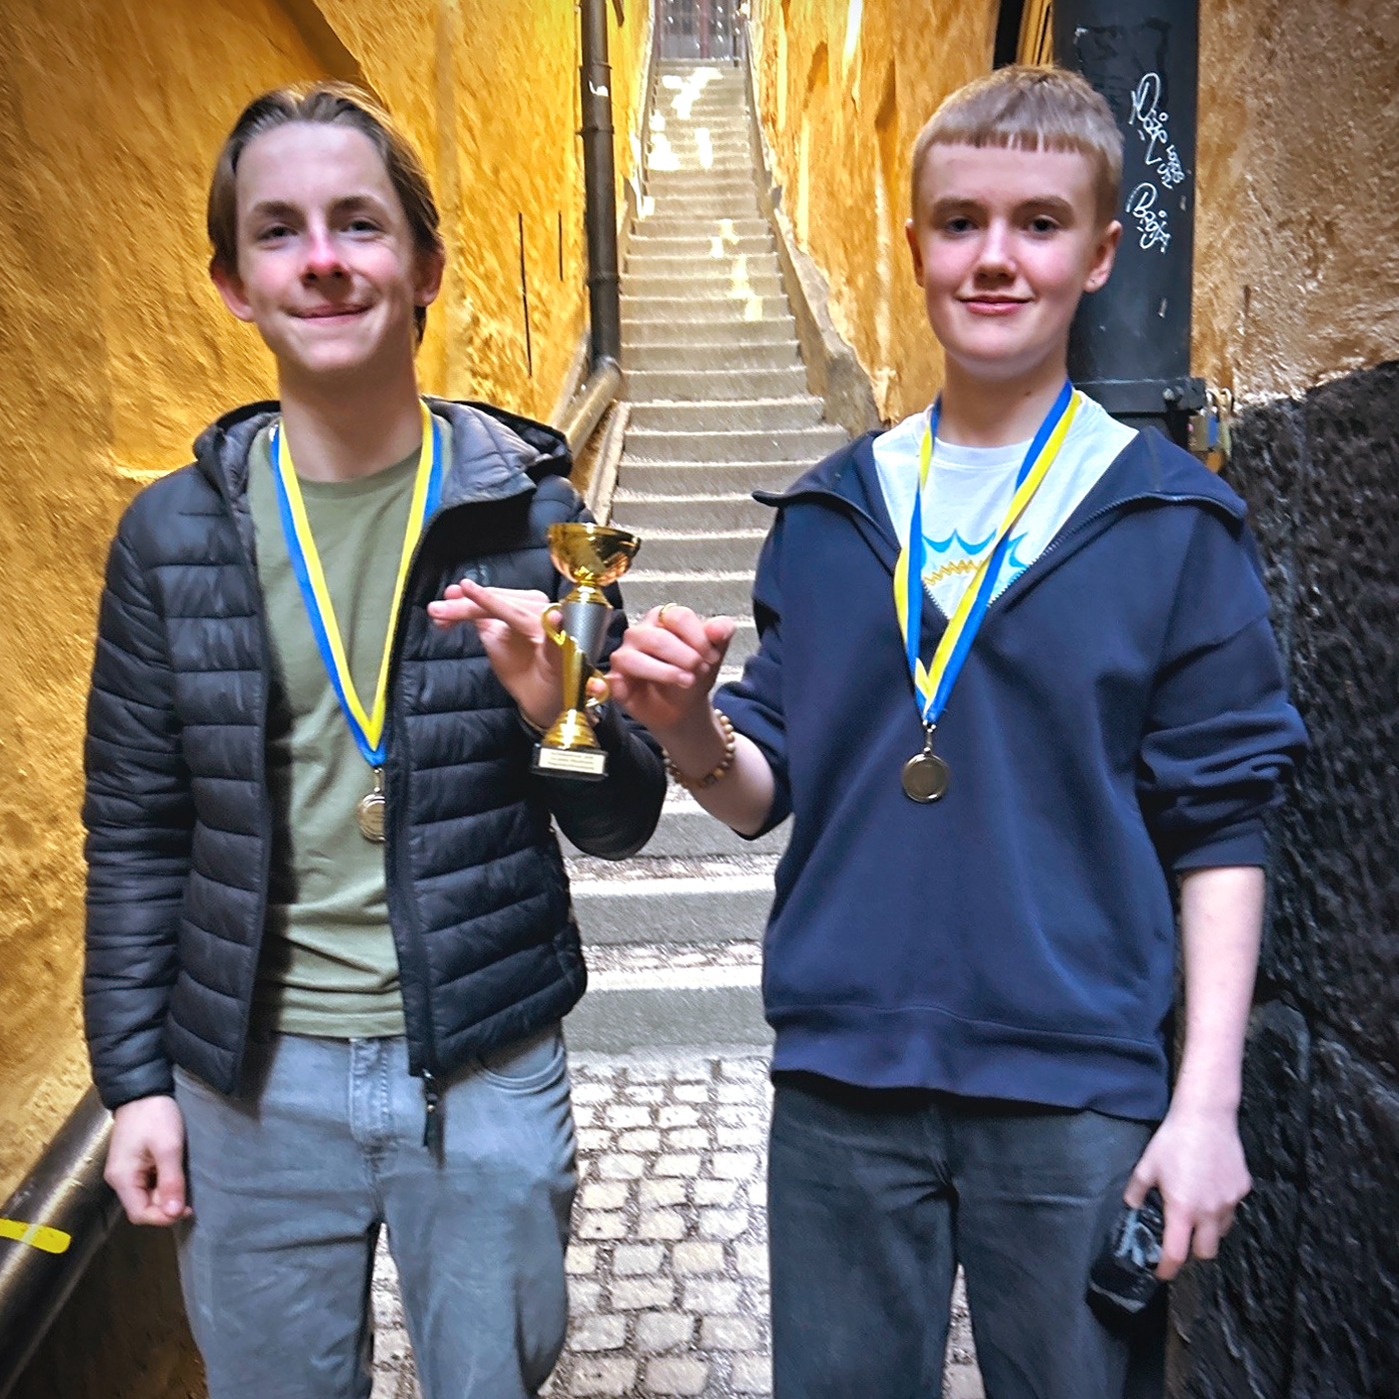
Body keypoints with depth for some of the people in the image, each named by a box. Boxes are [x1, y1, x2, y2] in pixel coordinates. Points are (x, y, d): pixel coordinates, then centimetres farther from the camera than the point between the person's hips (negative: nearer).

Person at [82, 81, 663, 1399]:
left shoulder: (531, 510, -7)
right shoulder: (173, 531, -2)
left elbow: (619, 824, -3)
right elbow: (133, 835, 5)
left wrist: (558, 712, -22)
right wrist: (133, 1078, 4)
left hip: (487, 1076, -1)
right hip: (252, 1081, 2)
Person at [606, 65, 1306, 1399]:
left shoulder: (1171, 520, -4)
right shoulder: (829, 515, 3)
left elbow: (1217, 828, -3)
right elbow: (763, 791, 4)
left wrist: (1207, 1102, -6)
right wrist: (690, 727, -17)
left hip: (1073, 1089, -2)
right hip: (840, 1074, 3)